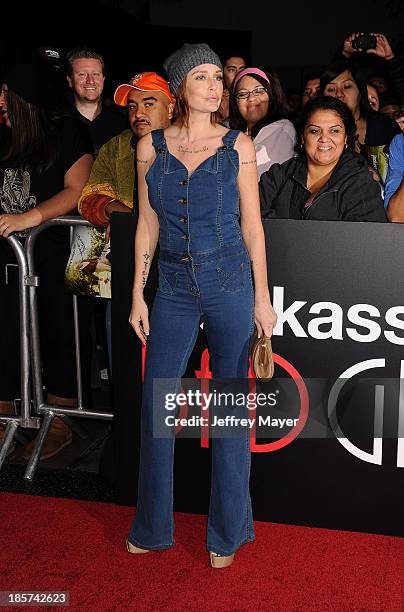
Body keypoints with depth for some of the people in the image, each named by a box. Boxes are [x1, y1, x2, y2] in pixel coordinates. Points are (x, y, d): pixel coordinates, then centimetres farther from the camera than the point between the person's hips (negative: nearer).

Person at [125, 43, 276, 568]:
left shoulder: (238, 145, 0)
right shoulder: (151, 146, 4)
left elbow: (252, 226, 1)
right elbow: (147, 226, 7)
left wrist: (262, 298, -1)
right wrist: (138, 294, 5)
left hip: (230, 283, -2)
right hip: (174, 288, 2)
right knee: (156, 402, 5)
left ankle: (227, 531, 22)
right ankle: (153, 527, 24)